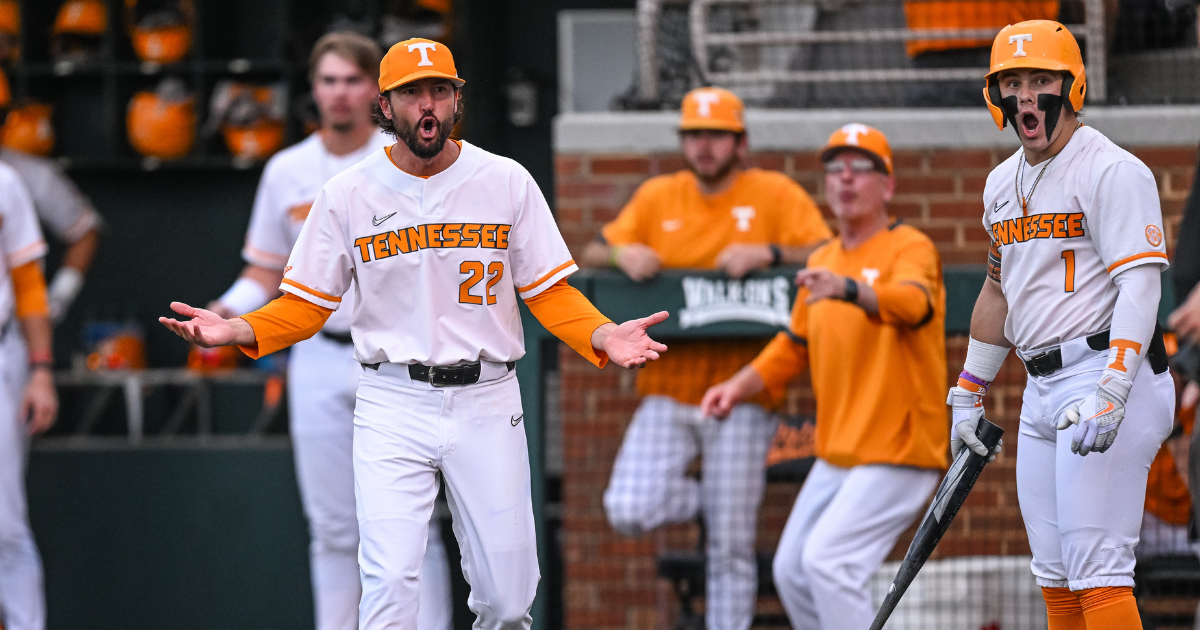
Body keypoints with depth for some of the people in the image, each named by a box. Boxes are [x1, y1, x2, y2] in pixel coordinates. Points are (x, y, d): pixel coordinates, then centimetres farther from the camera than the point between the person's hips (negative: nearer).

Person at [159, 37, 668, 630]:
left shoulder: (506, 182, 3)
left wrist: (604, 335, -14)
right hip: (392, 407, -1)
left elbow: (548, 290, 6)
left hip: (487, 402, 1)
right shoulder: (347, 194, 2)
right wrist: (236, 331, -13)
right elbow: (306, 304, 6)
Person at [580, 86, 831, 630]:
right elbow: (592, 254, 15)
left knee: (732, 546, -1)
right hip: (666, 395, 3)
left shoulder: (776, 193, 2)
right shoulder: (657, 197, 10)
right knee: (629, 511, -15)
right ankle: (703, 497, 16)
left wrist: (767, 253, -22)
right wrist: (622, 254, -7)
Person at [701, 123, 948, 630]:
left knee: (826, 561, -20)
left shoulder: (909, 248, -11)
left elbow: (912, 303, -34)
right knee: (791, 571, 10)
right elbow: (795, 345, 22)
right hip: (836, 452, 9)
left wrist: (849, 289, -54)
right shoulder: (821, 263, 12)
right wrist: (740, 386, 5)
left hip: (898, 450, -8)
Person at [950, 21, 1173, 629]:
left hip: (1107, 370, -9)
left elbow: (1140, 286, -18)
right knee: (1055, 578, 8)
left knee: (1097, 572, -15)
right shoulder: (1002, 183, 17)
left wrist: (1111, 395, -29)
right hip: (1041, 390, 9)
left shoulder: (1112, 172, -10)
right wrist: (968, 393, 27)